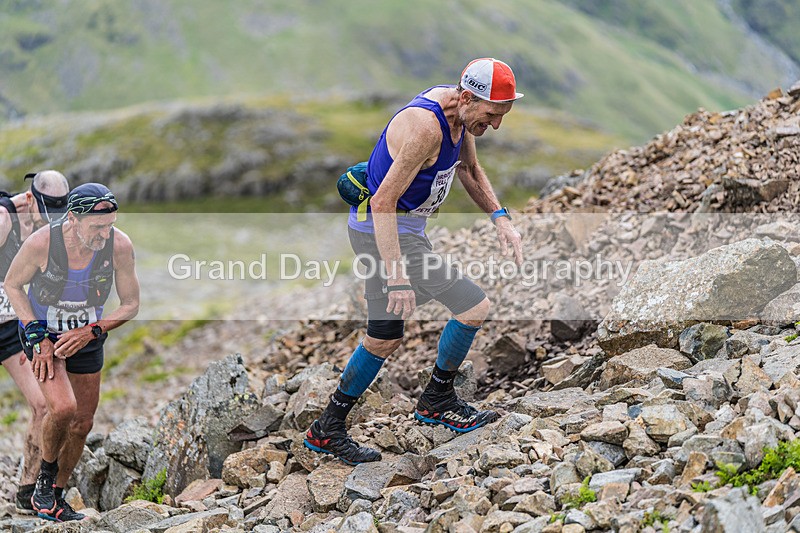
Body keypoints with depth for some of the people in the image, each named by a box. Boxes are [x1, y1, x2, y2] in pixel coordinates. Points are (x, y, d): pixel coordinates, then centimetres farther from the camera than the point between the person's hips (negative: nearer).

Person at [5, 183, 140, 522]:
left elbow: (130, 304, -8)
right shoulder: (41, 242, -28)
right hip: (41, 332, -3)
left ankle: (57, 496, 30)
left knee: (82, 424, 9)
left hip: (87, 337, 3)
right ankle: (44, 480, 2)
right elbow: (12, 284, -8)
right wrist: (37, 336, -17)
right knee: (63, 407, -25)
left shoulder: (120, 245, -23)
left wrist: (90, 331, -21)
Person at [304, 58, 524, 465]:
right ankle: (438, 401, 10)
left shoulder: (458, 108, 2)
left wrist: (500, 219, 6)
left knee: (385, 337, 17)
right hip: (387, 232, -10)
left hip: (386, 228, 10)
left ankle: (328, 429, 26)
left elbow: (469, 168, 20)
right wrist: (397, 278, -31)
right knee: (474, 307, -9)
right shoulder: (424, 127, -28)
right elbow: (383, 204, -28)